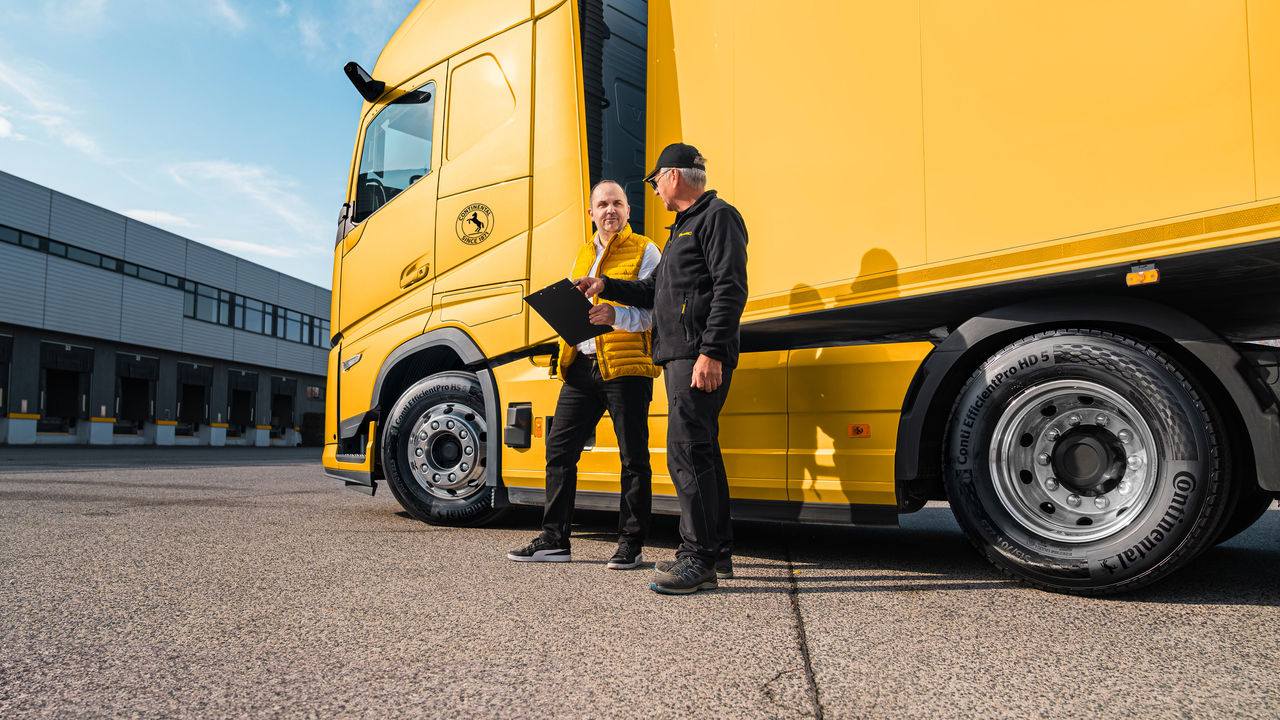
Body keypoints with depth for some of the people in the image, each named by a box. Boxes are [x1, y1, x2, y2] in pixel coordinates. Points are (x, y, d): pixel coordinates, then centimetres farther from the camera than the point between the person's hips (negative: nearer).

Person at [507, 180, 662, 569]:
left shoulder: (645, 251, 2)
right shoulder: (583, 255, 22)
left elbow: (656, 310, -8)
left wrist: (616, 314, -26)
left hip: (626, 366, -6)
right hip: (583, 365, 6)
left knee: (633, 457, 0)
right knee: (559, 448, 5)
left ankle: (631, 544, 10)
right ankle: (554, 539, 15)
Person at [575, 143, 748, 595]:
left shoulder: (718, 216, -5)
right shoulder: (685, 227, 27)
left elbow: (731, 289, -17)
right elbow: (654, 289, 31)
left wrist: (711, 352, -24)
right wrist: (605, 286, 22)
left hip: (702, 359, -10)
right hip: (679, 355, 11)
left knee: (687, 451, -13)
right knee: (701, 449, 13)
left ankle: (698, 559, -8)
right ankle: (718, 551, 21)